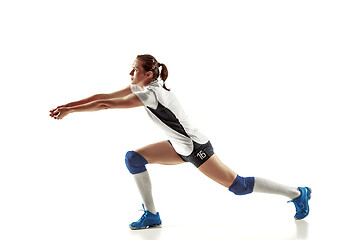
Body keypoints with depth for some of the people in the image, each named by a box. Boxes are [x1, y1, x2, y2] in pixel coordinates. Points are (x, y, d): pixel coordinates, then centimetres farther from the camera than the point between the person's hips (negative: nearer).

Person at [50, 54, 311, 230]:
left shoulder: (151, 93, -27)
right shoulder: (139, 87, 0)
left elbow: (106, 105, -27)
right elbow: (104, 96, 1)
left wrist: (69, 110, -20)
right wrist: (67, 105, -4)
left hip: (196, 147, -9)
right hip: (180, 146, 9)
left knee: (238, 185, -5)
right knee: (133, 158, 0)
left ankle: (298, 193, 9)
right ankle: (151, 215, 5)